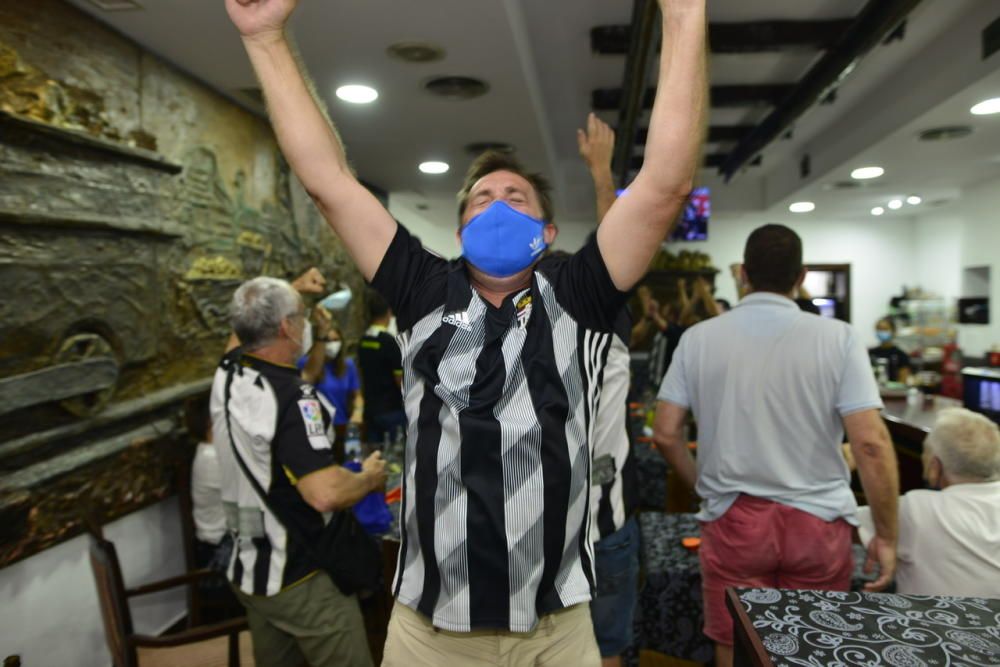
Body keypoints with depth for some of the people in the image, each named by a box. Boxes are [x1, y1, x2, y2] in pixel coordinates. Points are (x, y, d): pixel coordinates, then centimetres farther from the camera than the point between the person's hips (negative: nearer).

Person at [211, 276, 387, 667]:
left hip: (247, 569, 8)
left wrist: (291, 290, 31)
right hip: (302, 579, -8)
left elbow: (250, 332, 24)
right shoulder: (291, 398, -26)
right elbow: (326, 494, -34)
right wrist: (370, 477, -15)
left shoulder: (227, 374, -1)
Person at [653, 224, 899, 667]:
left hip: (733, 520, 0)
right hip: (818, 520, 0)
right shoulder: (838, 338, -7)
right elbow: (871, 442, -11)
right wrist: (886, 535, 0)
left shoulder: (699, 338, -3)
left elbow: (665, 434, -2)